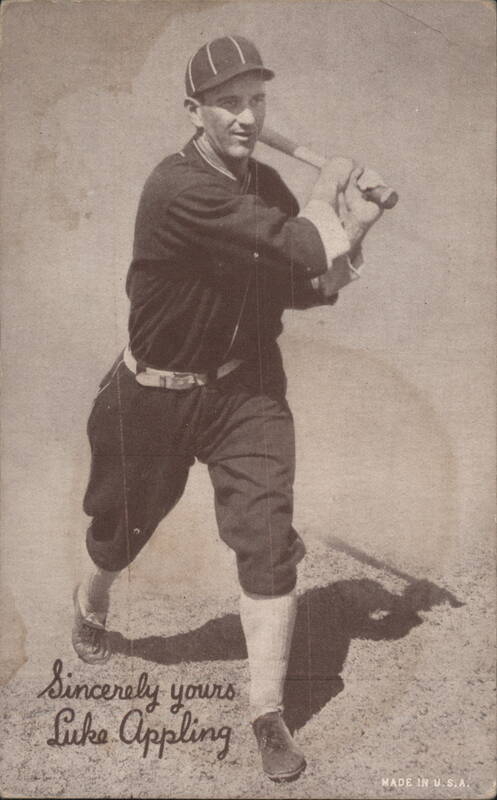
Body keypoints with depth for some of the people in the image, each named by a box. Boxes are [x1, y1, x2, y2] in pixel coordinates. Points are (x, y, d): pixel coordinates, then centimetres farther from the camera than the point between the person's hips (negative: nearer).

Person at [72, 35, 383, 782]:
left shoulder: (266, 186, -1)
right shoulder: (178, 187, -25)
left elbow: (304, 286, 4)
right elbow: (295, 245, -32)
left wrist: (351, 228, -12)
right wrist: (325, 192, -12)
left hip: (247, 387, 5)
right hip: (156, 395, -4)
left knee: (269, 539, -6)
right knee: (122, 525, 18)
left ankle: (269, 715, 7)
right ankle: (90, 607, 54)